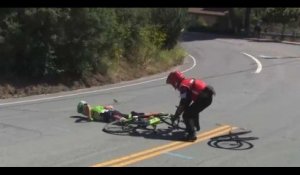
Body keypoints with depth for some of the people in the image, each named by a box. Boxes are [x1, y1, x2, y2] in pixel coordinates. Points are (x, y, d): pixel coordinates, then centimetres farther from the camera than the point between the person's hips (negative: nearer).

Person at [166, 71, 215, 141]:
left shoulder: (183, 86, -8)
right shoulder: (188, 82, 21)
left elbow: (183, 103, -12)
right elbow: (187, 100, 29)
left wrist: (176, 115, -2)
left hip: (203, 98, -10)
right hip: (208, 96, 10)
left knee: (187, 115, -5)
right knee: (193, 111, 33)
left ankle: (192, 134, -14)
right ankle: (196, 126, 52)